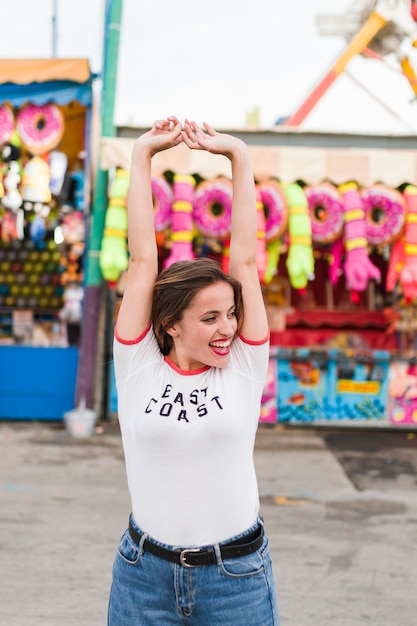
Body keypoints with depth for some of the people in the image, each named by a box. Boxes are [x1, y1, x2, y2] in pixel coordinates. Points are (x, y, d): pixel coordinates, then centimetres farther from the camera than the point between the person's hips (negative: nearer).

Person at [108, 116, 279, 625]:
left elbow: (244, 259, -5)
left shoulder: (244, 367, -3)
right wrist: (142, 155, -3)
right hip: (144, 574, 0)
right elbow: (143, 259, -7)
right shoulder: (138, 368, -5)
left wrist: (239, 157, -4)